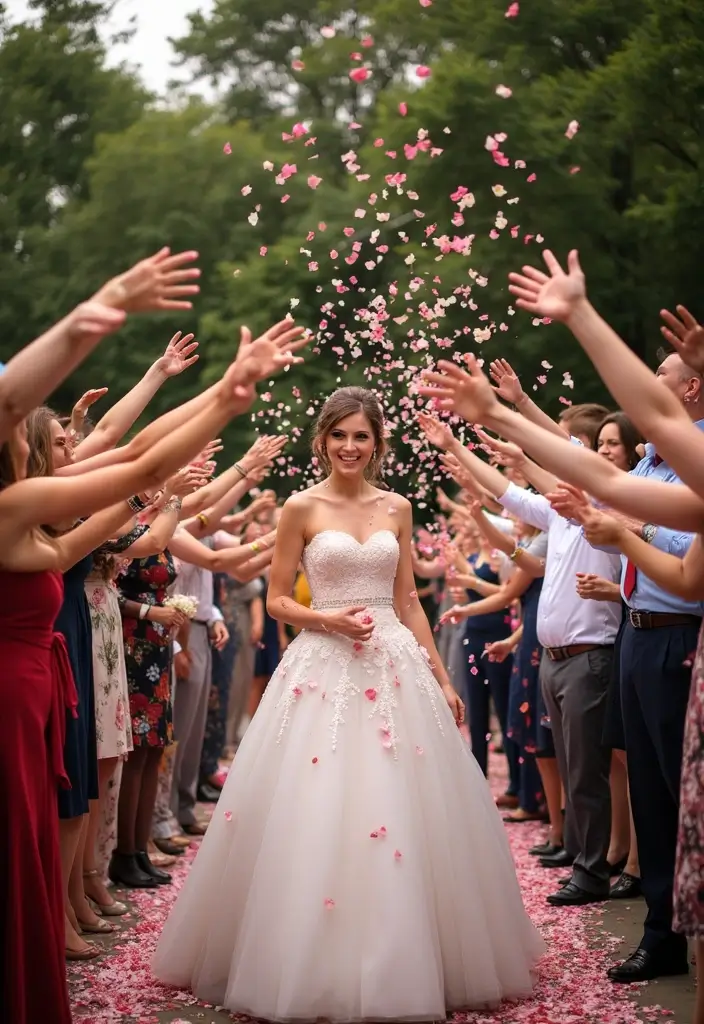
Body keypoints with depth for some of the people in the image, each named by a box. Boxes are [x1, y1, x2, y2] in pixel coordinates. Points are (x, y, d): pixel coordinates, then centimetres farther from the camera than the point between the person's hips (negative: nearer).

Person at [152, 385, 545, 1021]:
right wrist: (328, 619, -16)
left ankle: (397, 965, 18)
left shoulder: (397, 508, 10)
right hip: (324, 667, -3)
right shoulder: (303, 508, 0)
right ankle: (318, 967, 10)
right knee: (317, 816, -4)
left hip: (395, 666, 3)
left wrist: (441, 678, 9)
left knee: (404, 814, 4)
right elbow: (277, 600, 1)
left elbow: (408, 601, 12)